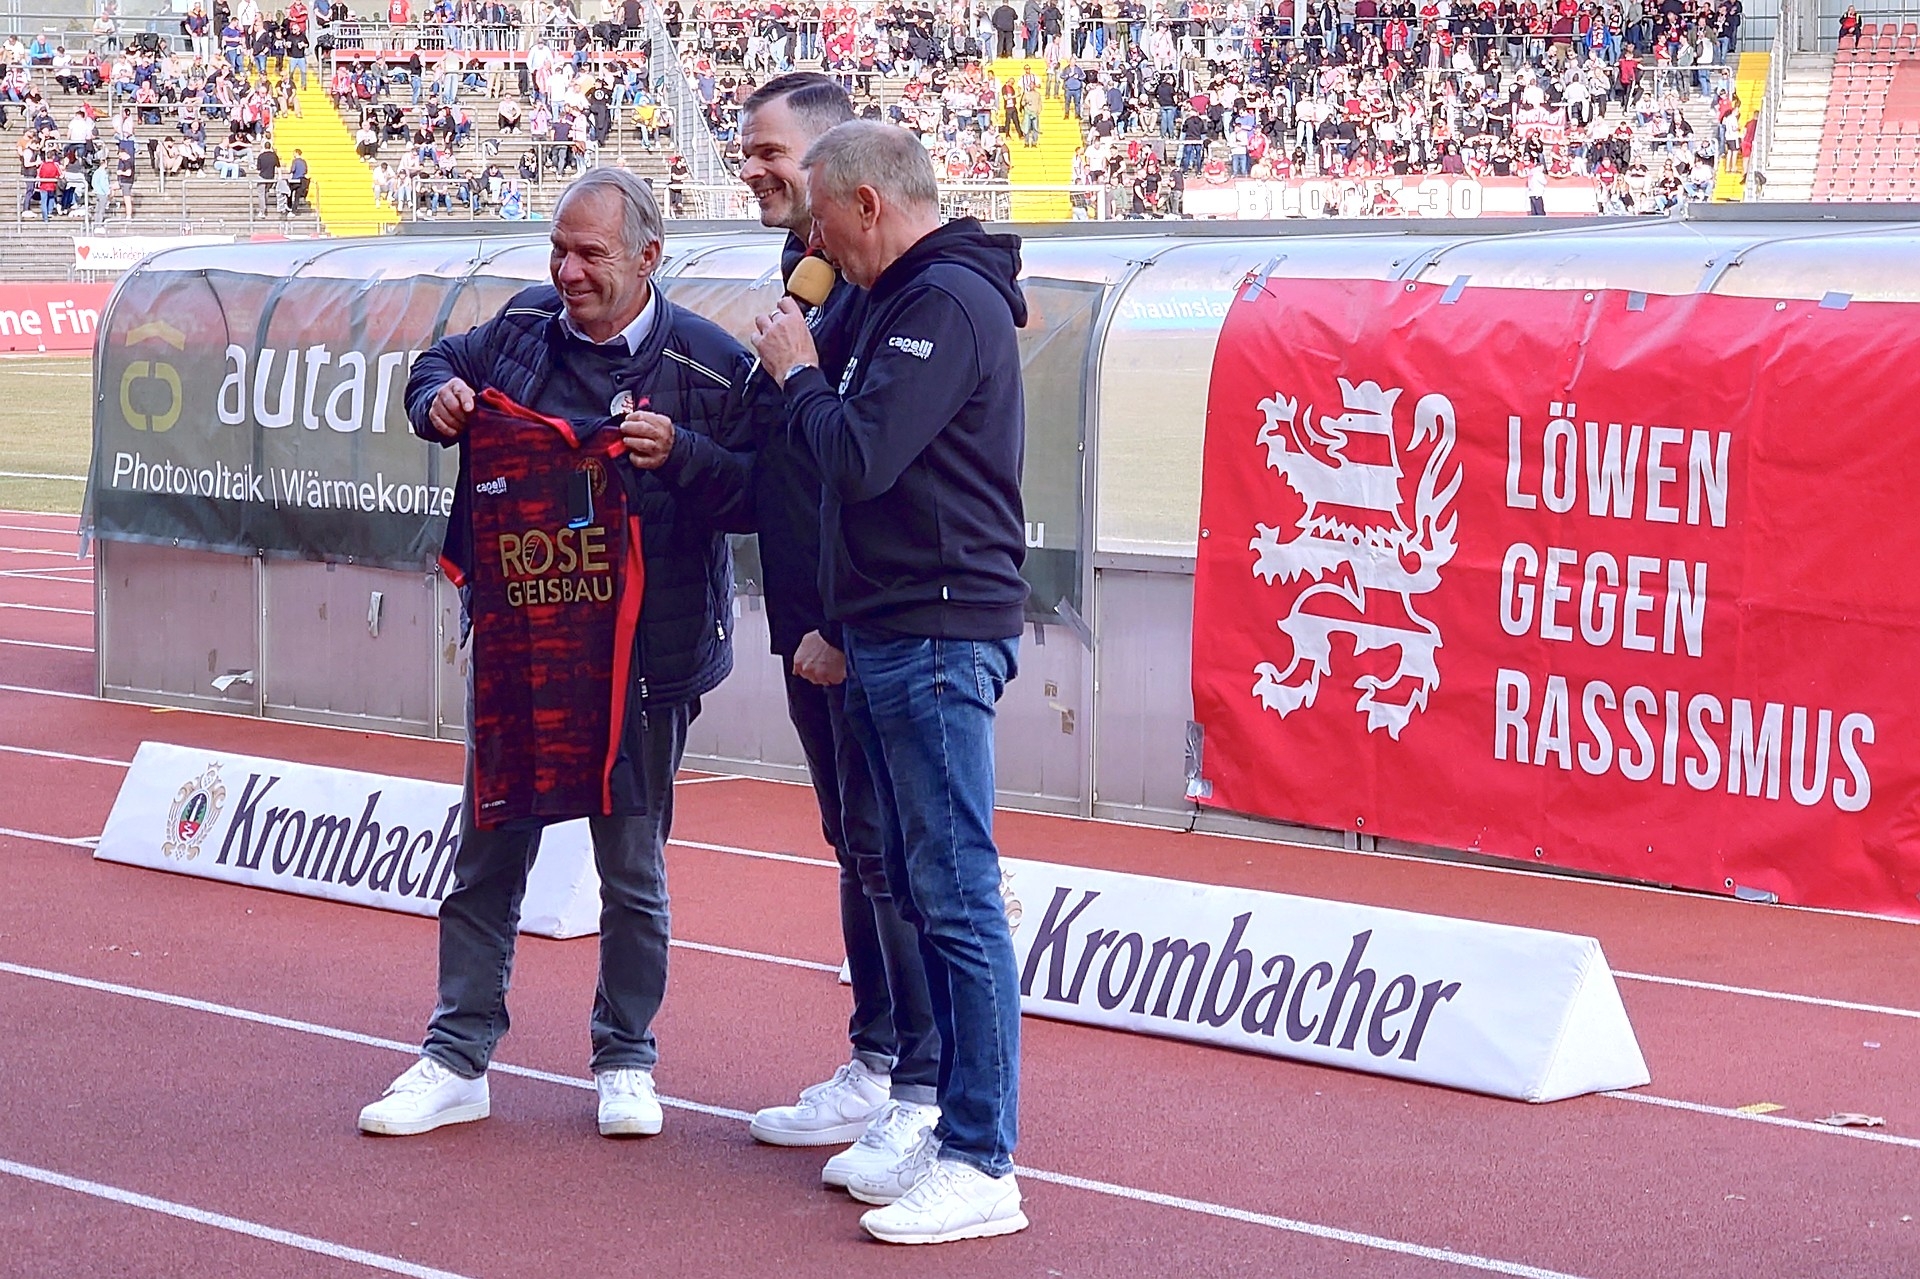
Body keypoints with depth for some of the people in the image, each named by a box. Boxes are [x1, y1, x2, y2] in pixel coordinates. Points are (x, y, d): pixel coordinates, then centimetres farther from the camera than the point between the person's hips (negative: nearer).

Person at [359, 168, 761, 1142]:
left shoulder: (710, 367, -10)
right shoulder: (522, 329, 3)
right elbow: (440, 368, 20)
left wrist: (680, 454, -26)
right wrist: (439, 399, -2)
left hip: (642, 657, -4)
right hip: (516, 641, 4)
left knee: (631, 863, 9)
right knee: (486, 852, 10)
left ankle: (627, 1062, 24)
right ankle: (457, 1060, 19)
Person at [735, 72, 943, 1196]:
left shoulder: (880, 285, -16)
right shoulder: (803, 280, 16)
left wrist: (845, 625, -21)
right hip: (813, 624, 10)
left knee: (890, 852, -6)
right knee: (856, 848, 15)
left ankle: (929, 1099, 0)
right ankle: (875, 1070, 25)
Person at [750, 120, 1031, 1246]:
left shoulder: (947, 300, -14)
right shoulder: (915, 298, 18)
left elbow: (860, 456, -20)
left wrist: (800, 371, -6)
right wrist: (804, 375, 8)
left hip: (939, 637, -11)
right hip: (892, 635, 11)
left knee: (958, 896, -9)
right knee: (923, 889, 13)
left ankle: (983, 1167, -6)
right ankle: (951, 1129, 19)